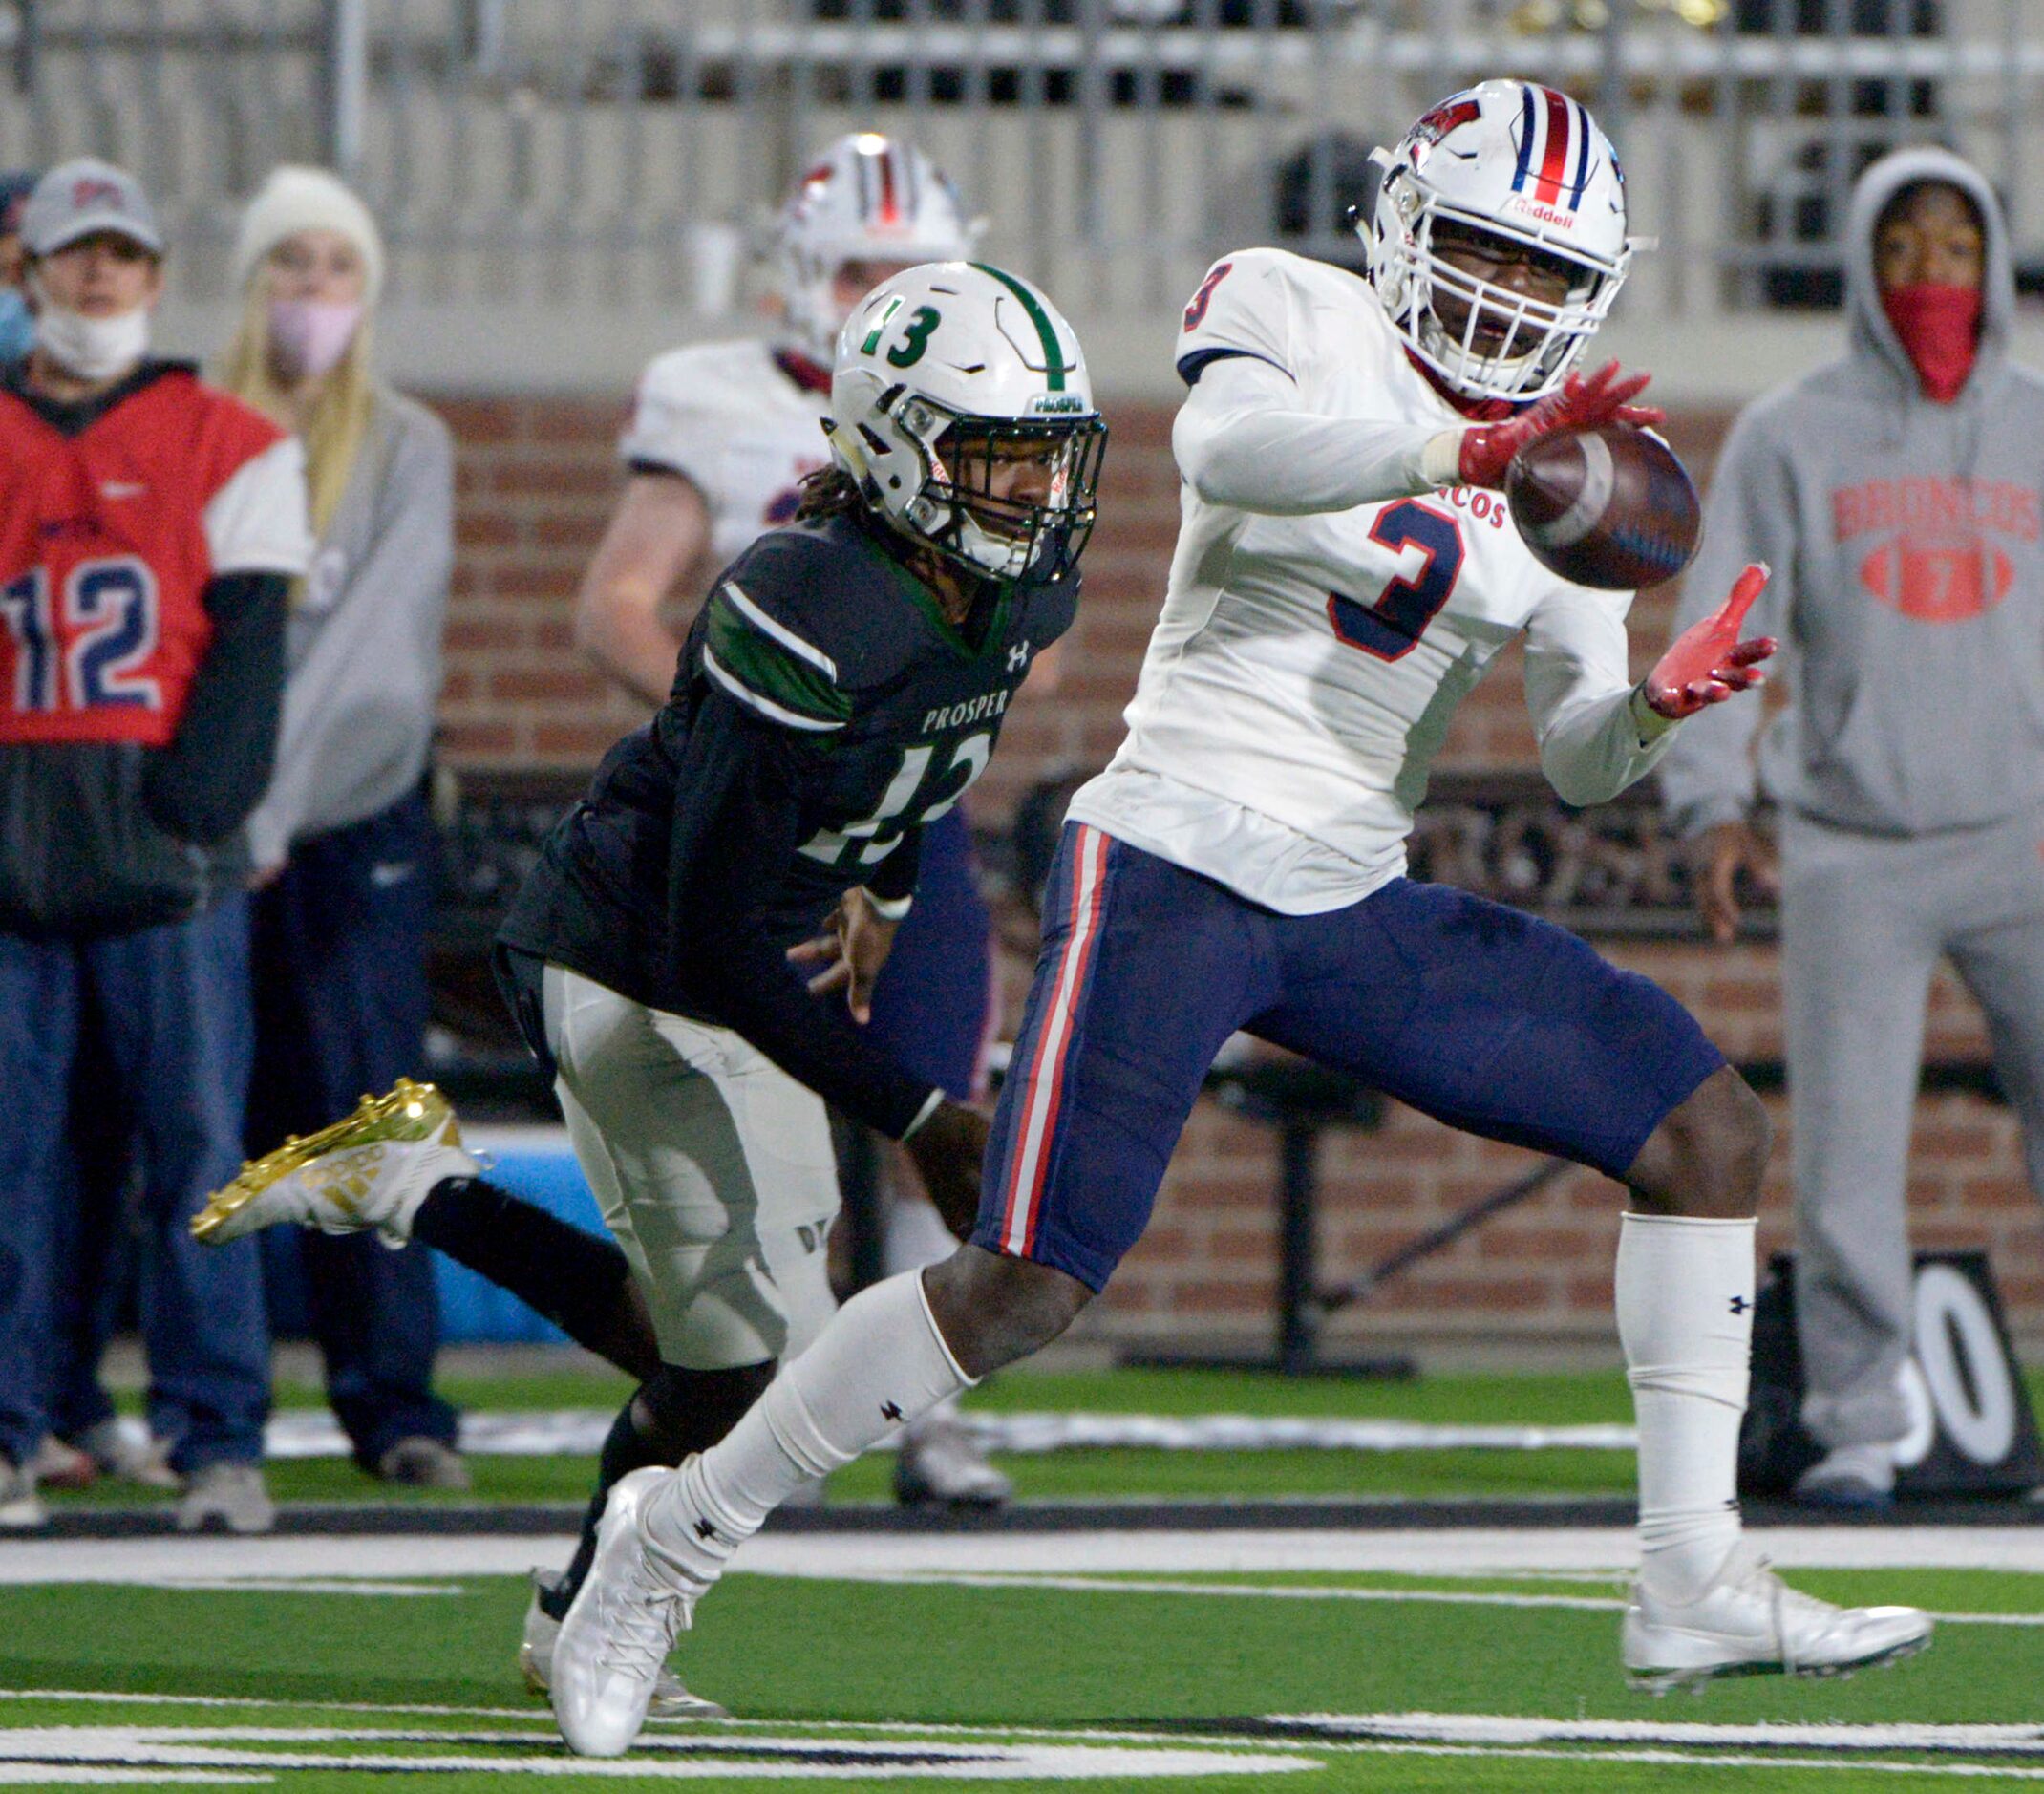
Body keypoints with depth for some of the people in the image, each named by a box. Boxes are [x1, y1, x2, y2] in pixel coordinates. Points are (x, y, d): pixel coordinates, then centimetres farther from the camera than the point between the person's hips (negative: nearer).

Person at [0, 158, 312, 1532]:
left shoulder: (229, 449, 9)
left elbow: (249, 644, 2)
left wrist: (198, 798, -11)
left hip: (163, 823, -2)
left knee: (198, 1137, -4)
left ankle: (220, 1441, -2)